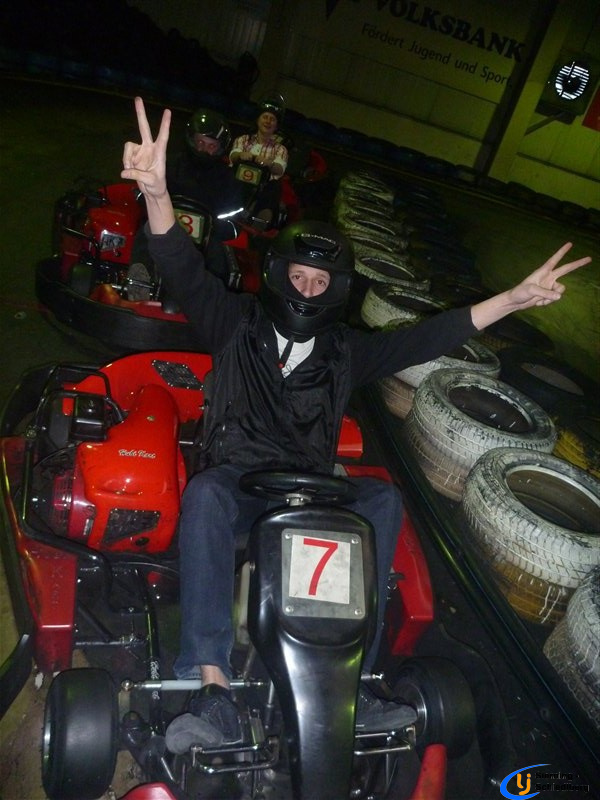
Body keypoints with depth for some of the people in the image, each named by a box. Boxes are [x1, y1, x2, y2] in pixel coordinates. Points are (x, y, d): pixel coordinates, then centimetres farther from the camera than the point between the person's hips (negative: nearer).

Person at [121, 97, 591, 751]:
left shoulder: (344, 350, 13)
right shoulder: (236, 323, 6)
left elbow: (423, 339, 5)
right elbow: (185, 272, -11)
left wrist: (513, 299, -4)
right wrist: (156, 194, -31)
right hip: (238, 476, -2)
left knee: (384, 499, -25)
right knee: (204, 494, -36)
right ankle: (213, 689, -37)